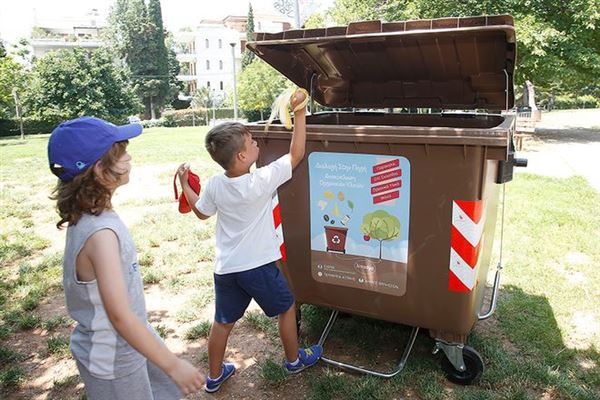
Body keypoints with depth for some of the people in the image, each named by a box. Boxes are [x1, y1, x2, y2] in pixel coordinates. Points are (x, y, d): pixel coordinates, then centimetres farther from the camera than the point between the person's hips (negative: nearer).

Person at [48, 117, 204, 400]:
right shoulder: (100, 233, -32)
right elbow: (119, 315, -30)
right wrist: (174, 365, -24)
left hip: (128, 337, 8)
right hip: (113, 358, -8)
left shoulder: (88, 215, -5)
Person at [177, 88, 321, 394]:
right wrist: (299, 114, -7)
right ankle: (294, 360, 39)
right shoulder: (262, 180, -20)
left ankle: (214, 376, 36)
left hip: (225, 268, 5)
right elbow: (295, 155, -11)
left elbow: (201, 212, 13)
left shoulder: (214, 186, -5)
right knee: (286, 308, 21)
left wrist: (184, 184, 25)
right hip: (258, 266, -4)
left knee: (223, 322, 20)